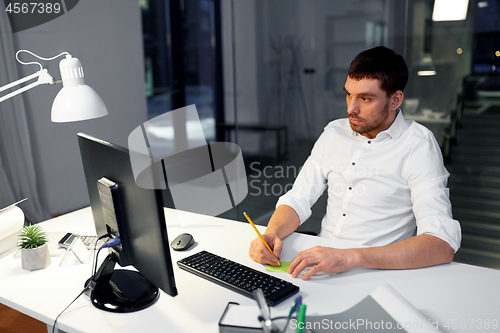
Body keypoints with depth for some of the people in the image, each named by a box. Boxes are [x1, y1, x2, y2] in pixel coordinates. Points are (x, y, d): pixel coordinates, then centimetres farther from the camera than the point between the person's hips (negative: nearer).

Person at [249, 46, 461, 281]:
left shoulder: (418, 145, -8)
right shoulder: (334, 132, 10)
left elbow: (443, 244, -19)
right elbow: (298, 199, 9)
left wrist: (352, 257, -30)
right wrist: (271, 234, -13)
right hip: (321, 263, 5)